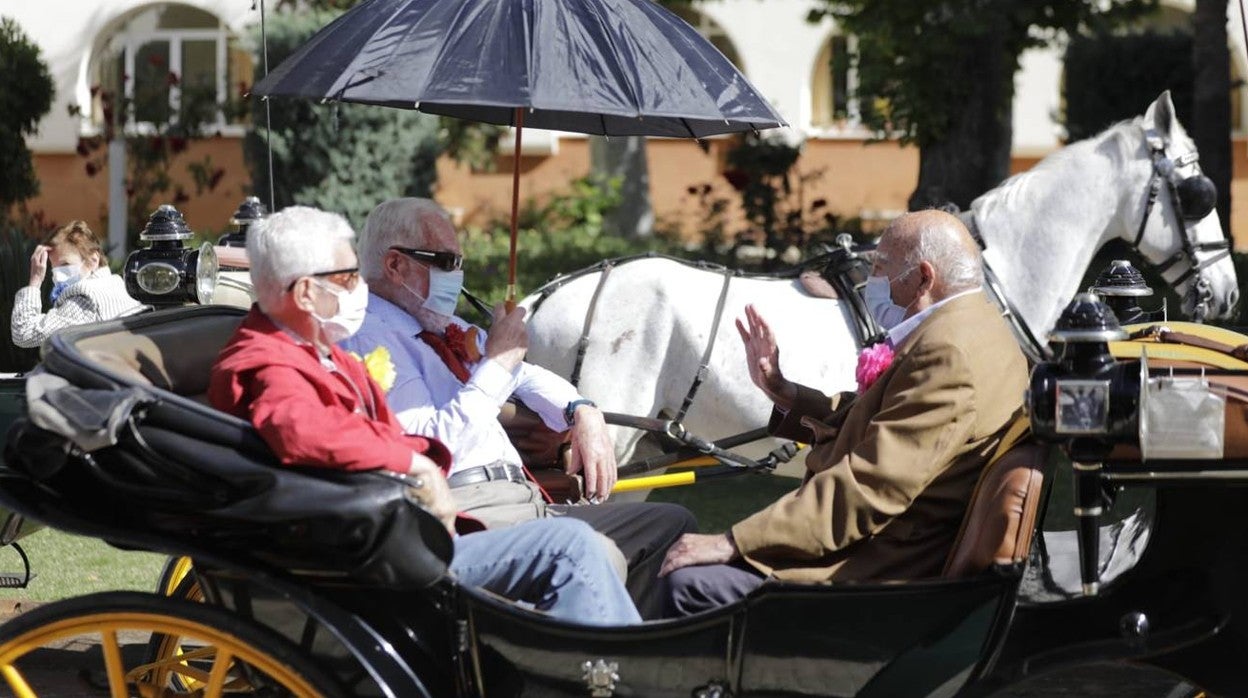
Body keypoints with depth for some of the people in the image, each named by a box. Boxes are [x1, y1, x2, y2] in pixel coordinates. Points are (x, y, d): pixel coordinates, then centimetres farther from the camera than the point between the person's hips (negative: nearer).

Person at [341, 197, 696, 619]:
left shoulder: (441, 328, 23)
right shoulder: (371, 336, -6)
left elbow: (523, 375, 37)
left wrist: (582, 413, 16)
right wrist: (496, 362, -11)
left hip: (524, 500, 11)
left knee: (671, 522, 2)